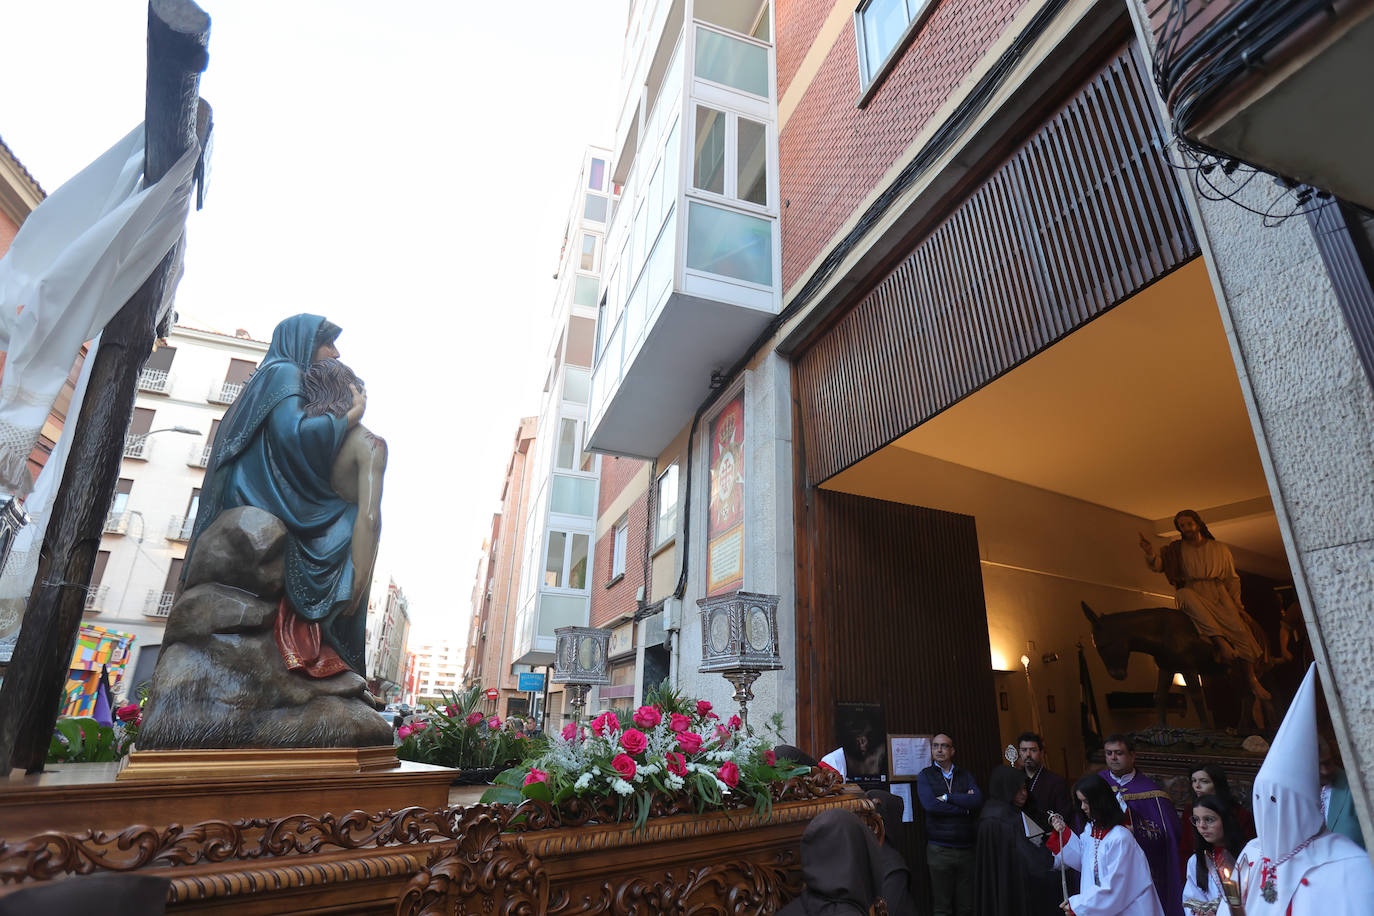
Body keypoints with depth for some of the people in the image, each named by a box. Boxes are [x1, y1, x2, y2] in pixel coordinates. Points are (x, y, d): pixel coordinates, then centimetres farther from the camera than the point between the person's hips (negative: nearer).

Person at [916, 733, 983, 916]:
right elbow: (930, 805, -12)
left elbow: (978, 801, -6)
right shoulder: (925, 775, 3)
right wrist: (964, 806, -8)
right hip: (939, 850, -2)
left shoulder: (965, 775, 11)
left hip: (967, 847, 2)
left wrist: (947, 797, -11)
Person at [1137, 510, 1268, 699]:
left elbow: (1232, 579, 16)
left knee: (1238, 628, -20)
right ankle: (1220, 641, -43)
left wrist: (1237, 604, 6)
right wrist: (1151, 554, -24)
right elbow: (1159, 565, -1)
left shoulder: (1221, 549, 15)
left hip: (1219, 594, 2)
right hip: (1194, 595, -1)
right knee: (1185, 593, -37)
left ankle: (1252, 680, -11)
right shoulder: (1177, 549, 12)